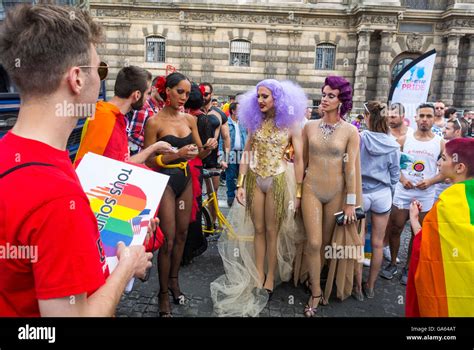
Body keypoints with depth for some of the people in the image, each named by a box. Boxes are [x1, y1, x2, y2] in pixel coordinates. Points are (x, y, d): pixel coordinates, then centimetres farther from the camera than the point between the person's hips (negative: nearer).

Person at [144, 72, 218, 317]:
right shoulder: (154, 122, -10)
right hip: (164, 181, -5)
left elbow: (199, 154, 12)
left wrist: (208, 147, -10)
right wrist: (177, 154, -23)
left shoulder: (190, 119, 5)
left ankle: (174, 280, 35)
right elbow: (148, 161, -11)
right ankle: (163, 293, 17)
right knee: (168, 239, -2)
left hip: (185, 180, 6)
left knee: (182, 234, 14)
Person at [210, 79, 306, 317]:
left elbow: (299, 160, -8)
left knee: (272, 231, 7)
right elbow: (246, 153, 3)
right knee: (257, 229, 11)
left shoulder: (291, 123, -7)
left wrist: (297, 192, -9)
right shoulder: (255, 121, 4)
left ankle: (270, 278, 23)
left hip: (278, 181, -3)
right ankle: (257, 274, 25)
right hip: (254, 180, 4)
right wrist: (240, 184, -1)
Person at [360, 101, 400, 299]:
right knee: (377, 244, 11)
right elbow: (395, 174, 4)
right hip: (382, 194, 2)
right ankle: (370, 286, 24)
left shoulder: (359, 138, -11)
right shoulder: (393, 145, -4)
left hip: (360, 193, -1)